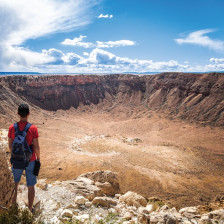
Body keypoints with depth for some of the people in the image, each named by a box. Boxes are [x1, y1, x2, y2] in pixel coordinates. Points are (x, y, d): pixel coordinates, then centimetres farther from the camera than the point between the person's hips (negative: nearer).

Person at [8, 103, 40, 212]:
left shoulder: (12, 128, -8)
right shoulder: (33, 128, -16)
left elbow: (10, 146, -1)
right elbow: (36, 147, -12)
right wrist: (38, 158, 3)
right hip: (31, 161, -2)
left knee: (14, 183, 24)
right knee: (31, 186, 13)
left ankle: (13, 205, 39)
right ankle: (30, 210, 25)